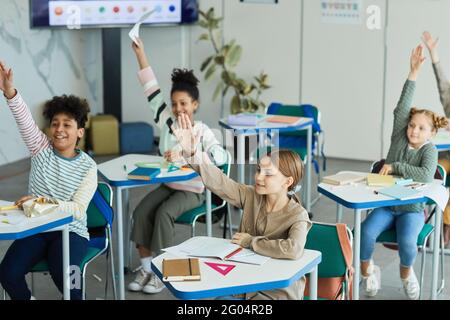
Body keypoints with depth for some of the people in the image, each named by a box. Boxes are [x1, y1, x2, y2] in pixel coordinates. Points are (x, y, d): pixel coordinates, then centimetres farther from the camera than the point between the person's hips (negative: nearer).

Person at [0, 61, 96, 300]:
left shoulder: (88, 166, -4)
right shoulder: (42, 149, 2)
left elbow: (78, 209, -12)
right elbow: (25, 121, -16)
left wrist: (45, 203, -29)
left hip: (70, 230, -3)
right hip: (36, 227, 3)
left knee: (62, 275, -32)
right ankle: (26, 298, 9)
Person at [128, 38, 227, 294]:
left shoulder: (202, 131, -13)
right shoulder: (167, 122, 0)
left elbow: (220, 156, -30)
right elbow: (152, 90, -2)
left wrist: (184, 155, -39)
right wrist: (141, 54, -7)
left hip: (192, 190, -5)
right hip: (167, 185, 5)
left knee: (163, 214, -30)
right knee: (142, 211, -20)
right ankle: (146, 268, -13)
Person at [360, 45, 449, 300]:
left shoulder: (429, 150, -7)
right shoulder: (400, 139, 1)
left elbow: (426, 176, -28)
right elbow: (402, 108, -12)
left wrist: (395, 167, -21)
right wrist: (414, 73, -19)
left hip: (412, 208, -2)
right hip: (386, 204, 2)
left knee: (407, 241, -29)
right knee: (366, 232, -25)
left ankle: (406, 273, 6)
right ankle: (367, 270, 4)